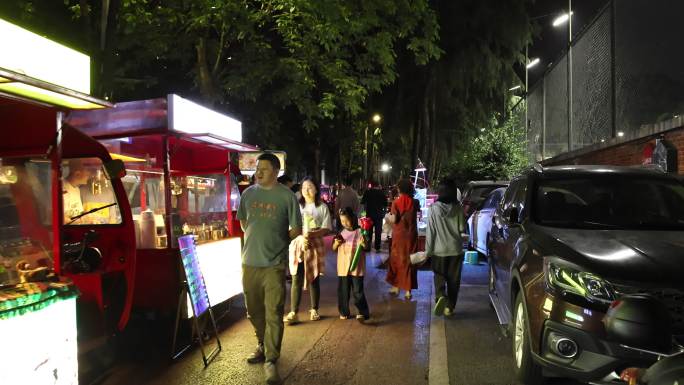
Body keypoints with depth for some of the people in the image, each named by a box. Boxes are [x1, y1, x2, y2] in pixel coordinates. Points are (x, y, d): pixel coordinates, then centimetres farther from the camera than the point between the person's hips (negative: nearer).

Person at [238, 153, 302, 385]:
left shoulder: (286, 196, -7)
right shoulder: (249, 193, 6)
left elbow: (296, 229, -1)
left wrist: (277, 243, 3)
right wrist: (255, 239, 10)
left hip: (274, 264, -4)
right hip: (250, 262, 5)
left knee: (274, 314, -4)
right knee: (254, 311, 16)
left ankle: (270, 361, 6)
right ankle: (262, 346, 37)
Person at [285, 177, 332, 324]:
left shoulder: (322, 207, 1)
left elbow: (326, 229, -3)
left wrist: (311, 234, -19)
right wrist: (301, 237, -17)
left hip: (315, 246, 0)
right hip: (298, 245, 0)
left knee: (314, 279, 8)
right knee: (297, 280, -3)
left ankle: (314, 310, 22)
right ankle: (293, 313, 1)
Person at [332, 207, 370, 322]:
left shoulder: (359, 232, -7)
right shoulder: (341, 233, 5)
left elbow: (366, 247, -4)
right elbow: (334, 248, 10)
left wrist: (363, 244, -26)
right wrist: (336, 243, -11)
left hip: (356, 267, -4)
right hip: (343, 266, 4)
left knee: (357, 291, 1)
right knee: (343, 290, 10)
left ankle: (362, 312, 14)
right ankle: (344, 312, 24)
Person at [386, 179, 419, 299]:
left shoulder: (396, 202, -10)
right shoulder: (415, 202, -5)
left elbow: (394, 219, -13)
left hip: (398, 234, -1)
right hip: (411, 234, 1)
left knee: (396, 259, 14)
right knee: (409, 260, 8)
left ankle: (396, 286, 21)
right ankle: (408, 290, 8)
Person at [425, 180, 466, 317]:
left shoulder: (434, 208, -8)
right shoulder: (458, 208, -7)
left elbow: (430, 231, -7)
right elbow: (462, 229, -4)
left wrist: (428, 250, 0)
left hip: (439, 249, -1)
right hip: (455, 249, 1)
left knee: (439, 277, 13)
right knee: (453, 279, 13)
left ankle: (441, 296, -13)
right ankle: (450, 307, 18)